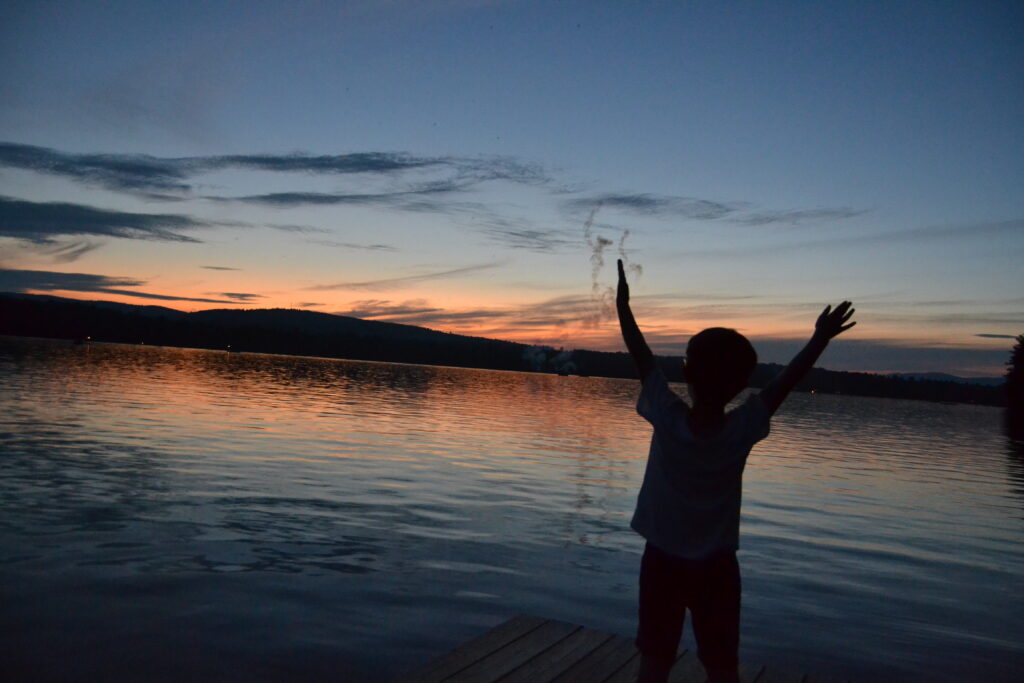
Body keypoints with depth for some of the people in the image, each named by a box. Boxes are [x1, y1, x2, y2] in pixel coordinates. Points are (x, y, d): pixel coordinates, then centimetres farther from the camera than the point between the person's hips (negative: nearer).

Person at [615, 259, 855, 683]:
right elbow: (786, 381, -5)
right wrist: (821, 338, 7)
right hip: (716, 568, 0)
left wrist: (622, 305, 1)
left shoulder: (667, 419, -18)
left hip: (661, 561, 0)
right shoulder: (742, 430, -17)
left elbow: (642, 358, -9)